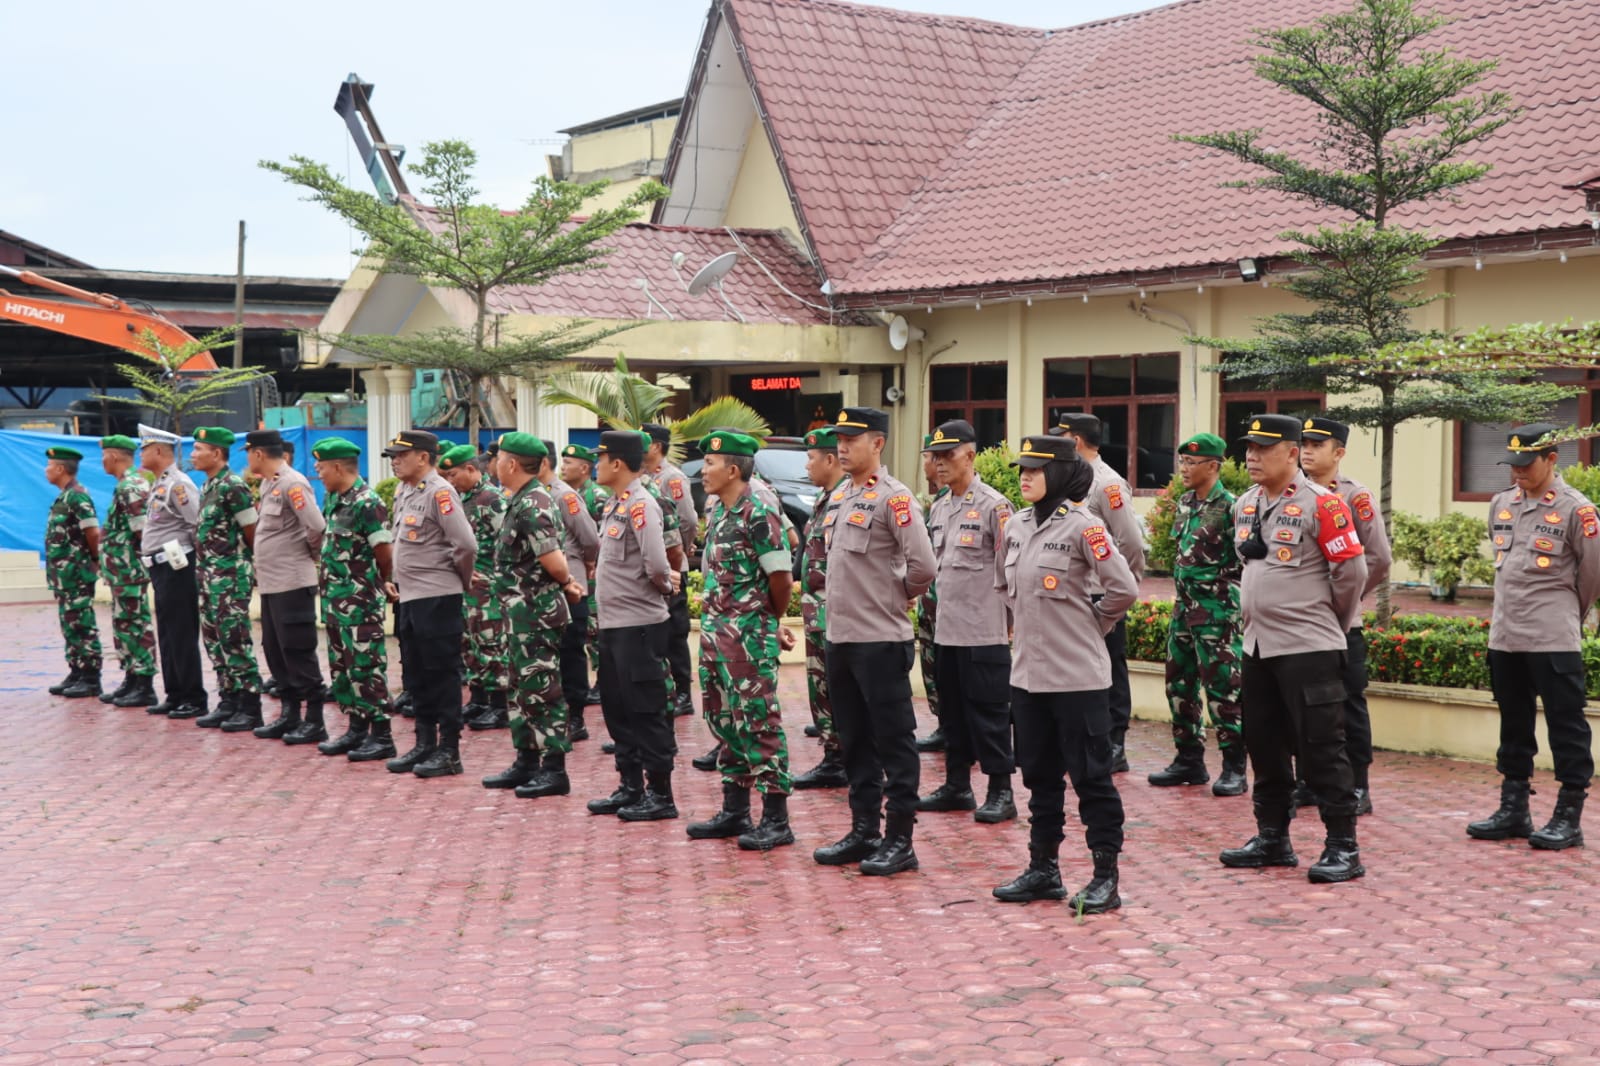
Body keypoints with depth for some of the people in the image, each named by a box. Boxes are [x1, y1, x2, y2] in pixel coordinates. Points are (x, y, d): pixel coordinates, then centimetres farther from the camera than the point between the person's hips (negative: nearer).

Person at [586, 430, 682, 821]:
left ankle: (661, 795, 5)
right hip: (612, 623, 10)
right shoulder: (614, 504, 13)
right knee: (617, 708, 15)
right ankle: (630, 787, 25)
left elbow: (656, 564, -25)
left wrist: (666, 586, -6)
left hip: (638, 624, -10)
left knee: (646, 711, -2)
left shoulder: (640, 505, -16)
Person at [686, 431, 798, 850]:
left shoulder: (758, 514, -15)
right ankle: (735, 811, 23)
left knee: (759, 722, -6)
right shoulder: (714, 510, 11)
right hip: (714, 631, 9)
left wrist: (772, 621, 1)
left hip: (749, 635, -9)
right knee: (724, 721, 14)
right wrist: (712, 621, 16)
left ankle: (776, 819, -1)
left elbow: (781, 576, -14)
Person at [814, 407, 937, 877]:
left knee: (894, 741, -1)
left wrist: (897, 596, -4)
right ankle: (863, 831, 24)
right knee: (854, 741, 15)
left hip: (881, 640, -9)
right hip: (840, 637, 9)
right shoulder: (842, 498, 14)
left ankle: (900, 841, 5)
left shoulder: (893, 498, -13)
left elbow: (922, 565, -20)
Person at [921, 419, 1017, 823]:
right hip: (945, 630, 7)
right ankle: (957, 785, 23)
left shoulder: (994, 505, -10)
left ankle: (1001, 792, 5)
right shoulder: (937, 508, 13)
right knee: (952, 710, 13)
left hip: (985, 631, -7)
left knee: (989, 711, -2)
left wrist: (1011, 621, -10)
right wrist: (938, 602, 16)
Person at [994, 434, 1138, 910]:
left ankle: (1105, 877, 6)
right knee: (1040, 774, 14)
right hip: (1028, 672, 7)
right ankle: (1043, 869, 24)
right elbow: (1003, 583, 25)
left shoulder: (1081, 526, -12)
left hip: (1078, 675, -7)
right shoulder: (1016, 527, 8)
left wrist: (1090, 622, -3)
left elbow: (1124, 589, -15)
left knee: (1090, 775, -1)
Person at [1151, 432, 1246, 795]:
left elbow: (1244, 562, -14)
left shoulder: (1229, 507, -14)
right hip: (1184, 607, 9)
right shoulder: (1185, 503, 11)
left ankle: (1234, 768, 3)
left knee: (1222, 689, -5)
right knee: (1179, 685, 12)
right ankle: (1189, 761, 22)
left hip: (1217, 611, -9)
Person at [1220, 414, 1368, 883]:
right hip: (1257, 646, 8)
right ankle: (1272, 839, 24)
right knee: (1264, 746, 13)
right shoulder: (1244, 505, 10)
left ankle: (1343, 848, 2)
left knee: (1321, 748, -5)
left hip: (1308, 649, -8)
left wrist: (1330, 622, 0)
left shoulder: (1321, 504, -13)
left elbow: (1352, 571, -10)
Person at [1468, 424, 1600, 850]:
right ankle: (1513, 810, 24)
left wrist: (1566, 612, 7)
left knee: (1565, 724, -1)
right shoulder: (1501, 505, 9)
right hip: (1504, 635, 7)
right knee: (1513, 723, 14)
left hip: (1554, 640, -7)